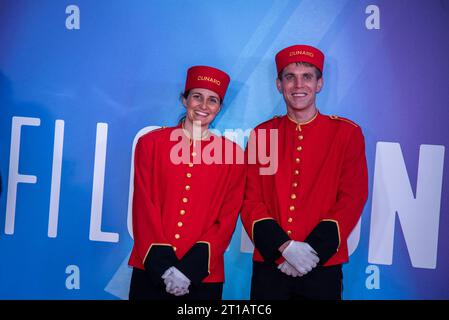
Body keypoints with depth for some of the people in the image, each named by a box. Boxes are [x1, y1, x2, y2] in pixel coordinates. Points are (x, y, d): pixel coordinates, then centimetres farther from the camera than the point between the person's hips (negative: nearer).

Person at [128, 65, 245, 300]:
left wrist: (190, 268, -11)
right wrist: (163, 266, -11)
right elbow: (144, 208, -2)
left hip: (203, 276, 0)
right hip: (151, 271, 0)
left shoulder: (232, 153, 1)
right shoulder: (150, 143, 1)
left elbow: (228, 219, -2)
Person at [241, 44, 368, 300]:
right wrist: (285, 246, -14)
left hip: (323, 267, -1)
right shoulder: (261, 135, 3)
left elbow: (353, 199, -5)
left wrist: (313, 249, -14)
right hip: (269, 264, 1)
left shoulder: (347, 132, 0)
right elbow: (251, 200, -2)